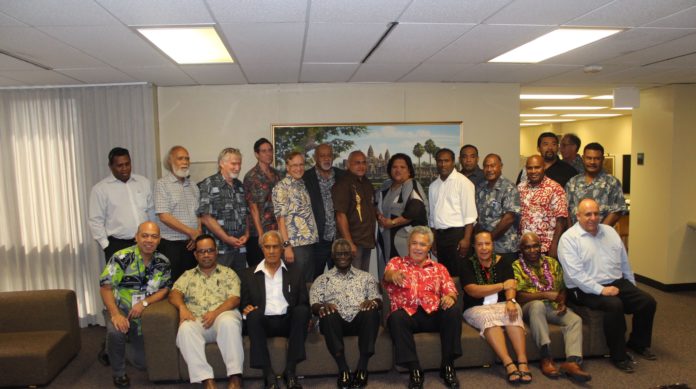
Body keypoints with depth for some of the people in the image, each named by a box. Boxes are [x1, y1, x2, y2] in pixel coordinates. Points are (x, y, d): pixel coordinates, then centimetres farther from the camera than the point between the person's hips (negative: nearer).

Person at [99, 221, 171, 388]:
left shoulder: (163, 262, -3)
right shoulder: (122, 257, -16)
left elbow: (165, 289, -4)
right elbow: (105, 287, -18)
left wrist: (144, 303, -22)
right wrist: (115, 314, -29)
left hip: (145, 314, 3)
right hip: (120, 310, -3)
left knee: (143, 363, 4)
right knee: (115, 332, -36)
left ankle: (132, 339, 38)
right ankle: (118, 372, -8)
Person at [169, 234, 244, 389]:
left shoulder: (228, 273, 18)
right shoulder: (188, 275, 25)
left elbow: (234, 299, 4)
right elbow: (174, 293, 8)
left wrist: (216, 312, -15)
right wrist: (182, 307, -16)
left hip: (223, 315, -1)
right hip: (196, 321, 2)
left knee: (228, 322, -38)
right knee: (185, 329, -34)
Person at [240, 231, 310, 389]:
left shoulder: (295, 273, 16)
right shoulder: (249, 274, 16)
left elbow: (304, 304, 11)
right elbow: (244, 304, 14)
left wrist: (306, 320, -10)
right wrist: (246, 309, -10)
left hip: (288, 321, 1)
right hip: (263, 322, 0)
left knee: (301, 310, -30)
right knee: (254, 315, -32)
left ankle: (290, 371, -24)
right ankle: (268, 374, -27)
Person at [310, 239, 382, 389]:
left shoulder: (366, 277, 24)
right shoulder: (322, 279, 21)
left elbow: (378, 300, 12)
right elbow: (313, 305, 8)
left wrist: (373, 302, -14)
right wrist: (322, 306, -17)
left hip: (360, 320, 1)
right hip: (335, 321, 0)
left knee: (371, 312, -33)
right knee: (329, 314, -35)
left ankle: (362, 368, -27)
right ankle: (343, 369, -30)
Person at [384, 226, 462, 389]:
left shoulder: (439, 268, 22)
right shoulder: (397, 262, 15)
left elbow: (451, 290, 10)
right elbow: (387, 274, -8)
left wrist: (450, 297, -17)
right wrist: (393, 274, -35)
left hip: (433, 314, 2)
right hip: (407, 314, -2)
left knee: (454, 309, -27)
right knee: (396, 317, -35)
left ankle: (448, 366, -16)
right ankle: (414, 370, -25)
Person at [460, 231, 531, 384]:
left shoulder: (503, 262, 9)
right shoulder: (467, 265, 2)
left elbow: (511, 285, -6)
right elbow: (472, 290, -12)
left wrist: (510, 301, -28)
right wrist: (502, 286, -11)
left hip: (502, 304, 2)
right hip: (476, 308, -2)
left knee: (513, 313, -31)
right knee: (488, 316, -34)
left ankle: (523, 361, -40)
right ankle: (508, 364, -43)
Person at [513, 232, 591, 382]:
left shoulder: (552, 263, 18)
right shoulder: (516, 266, 3)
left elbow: (562, 288, 17)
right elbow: (519, 296, -6)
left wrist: (562, 302, -5)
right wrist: (544, 294, -18)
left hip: (554, 306, 4)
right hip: (530, 307, -4)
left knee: (575, 319, -24)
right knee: (538, 305, -38)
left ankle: (572, 361, -42)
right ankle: (546, 357, -39)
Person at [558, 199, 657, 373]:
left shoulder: (610, 232, 13)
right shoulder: (569, 239, -10)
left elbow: (624, 263, 20)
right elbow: (575, 274, -19)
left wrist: (632, 287, 17)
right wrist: (601, 290, -22)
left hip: (618, 283, 7)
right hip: (587, 290, -7)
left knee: (648, 301, -9)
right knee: (615, 305, -31)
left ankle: (638, 343, 16)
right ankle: (619, 356, -14)